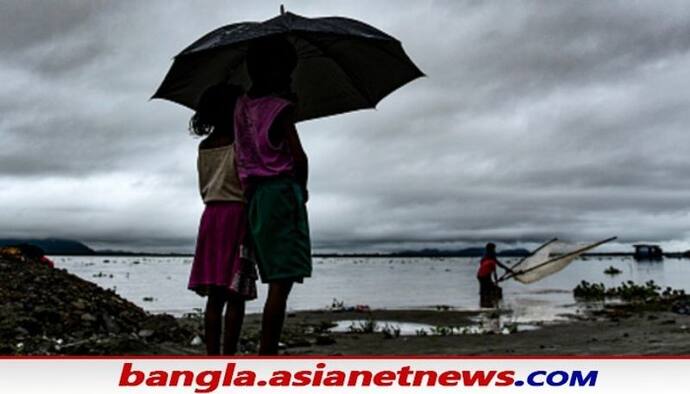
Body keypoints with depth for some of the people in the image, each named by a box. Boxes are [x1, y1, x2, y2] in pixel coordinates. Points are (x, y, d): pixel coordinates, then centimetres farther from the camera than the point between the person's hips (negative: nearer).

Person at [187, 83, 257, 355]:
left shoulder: (204, 147, 12)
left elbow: (204, 189, 14)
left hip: (210, 216, 6)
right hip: (236, 215, -6)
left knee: (215, 296, 7)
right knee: (235, 295, -5)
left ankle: (212, 358, 8)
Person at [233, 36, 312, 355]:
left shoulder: (243, 105, 15)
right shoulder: (280, 105, -6)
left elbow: (244, 153, 14)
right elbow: (298, 156, -10)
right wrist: (302, 187, 6)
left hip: (256, 196, 8)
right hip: (283, 193, -8)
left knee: (277, 279, 11)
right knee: (282, 280, -8)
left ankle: (269, 353, 12)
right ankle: (266, 355, -9)